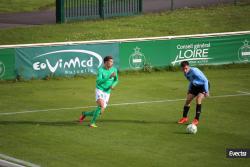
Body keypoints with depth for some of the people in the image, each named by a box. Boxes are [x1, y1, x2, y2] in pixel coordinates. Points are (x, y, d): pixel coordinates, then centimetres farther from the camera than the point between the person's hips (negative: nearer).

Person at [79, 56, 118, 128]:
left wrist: (113, 85, -7)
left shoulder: (114, 69, 2)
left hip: (107, 92, 5)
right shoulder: (101, 70, -13)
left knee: (100, 112, 2)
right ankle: (92, 123, -16)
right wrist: (109, 77, -31)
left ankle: (85, 114, 29)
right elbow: (98, 81, -24)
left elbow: (116, 80, 16)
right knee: (101, 106, -30)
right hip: (100, 90, -5)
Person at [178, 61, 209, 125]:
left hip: (203, 85, -8)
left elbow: (205, 80, -26)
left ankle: (196, 119, -16)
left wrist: (206, 91, -27)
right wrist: (189, 90, 11)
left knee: (198, 99, -23)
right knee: (188, 100, 1)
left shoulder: (194, 71, -31)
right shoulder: (186, 73, -7)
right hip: (195, 86, 8)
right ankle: (184, 118, 17)